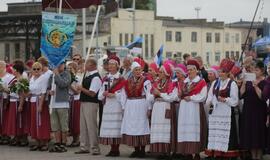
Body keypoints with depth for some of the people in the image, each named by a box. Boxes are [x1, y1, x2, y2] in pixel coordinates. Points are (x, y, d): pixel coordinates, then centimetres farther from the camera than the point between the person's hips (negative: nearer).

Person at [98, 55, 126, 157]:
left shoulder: (121, 79, -2)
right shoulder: (105, 79, 16)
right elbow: (100, 94, 16)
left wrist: (113, 95, -16)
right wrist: (103, 94, -5)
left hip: (116, 106, -6)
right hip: (107, 106, 6)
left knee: (116, 127, -7)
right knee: (108, 128, 4)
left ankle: (116, 149, -1)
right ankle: (112, 149, 12)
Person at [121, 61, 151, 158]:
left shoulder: (145, 81, -4)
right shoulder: (128, 82, 9)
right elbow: (124, 95, 12)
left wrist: (148, 108, -12)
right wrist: (124, 107, 8)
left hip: (141, 106, -5)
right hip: (130, 107, 5)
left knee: (141, 127, -2)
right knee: (132, 127, 6)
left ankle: (142, 150, 6)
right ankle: (136, 150, 14)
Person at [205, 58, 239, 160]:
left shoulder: (232, 84, -1)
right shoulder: (215, 83, 16)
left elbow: (235, 101, -4)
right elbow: (210, 97, 14)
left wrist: (225, 99, -18)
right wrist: (209, 102, -5)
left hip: (226, 114, -5)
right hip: (215, 113, 5)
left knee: (225, 135, -8)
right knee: (215, 135, 5)